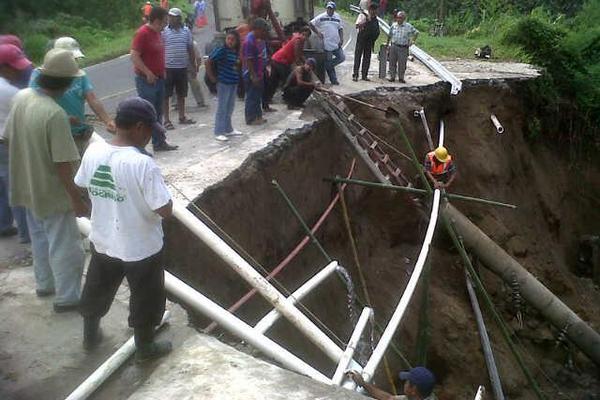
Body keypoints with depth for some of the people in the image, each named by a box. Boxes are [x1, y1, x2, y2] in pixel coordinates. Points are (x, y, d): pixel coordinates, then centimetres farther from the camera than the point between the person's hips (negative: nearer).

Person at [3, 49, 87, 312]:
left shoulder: (21, 97, -3)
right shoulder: (55, 114, -28)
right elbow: (62, 164, -25)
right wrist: (77, 198, -17)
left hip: (28, 187, 8)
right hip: (52, 192, -8)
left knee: (39, 238, 25)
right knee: (64, 245, 8)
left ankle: (44, 283, 42)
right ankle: (67, 297, 20)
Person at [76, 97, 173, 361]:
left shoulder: (93, 151, -9)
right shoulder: (143, 164, -28)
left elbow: (82, 188, 7)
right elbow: (165, 211, -25)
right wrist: (162, 195, -6)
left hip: (103, 242, 6)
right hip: (141, 248, -6)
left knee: (97, 290, 27)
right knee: (145, 298, 17)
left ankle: (90, 336, 49)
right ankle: (144, 347, 36)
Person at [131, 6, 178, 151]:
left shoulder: (157, 33, 12)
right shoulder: (142, 33, -15)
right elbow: (134, 56, -21)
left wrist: (162, 71, 14)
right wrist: (148, 73, -22)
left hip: (158, 79, 9)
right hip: (146, 80, -9)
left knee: (157, 114, 14)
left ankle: (159, 143, 23)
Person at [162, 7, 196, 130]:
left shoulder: (186, 31, 6)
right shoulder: (164, 31, -4)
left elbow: (190, 49, 13)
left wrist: (193, 65, 14)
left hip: (182, 67, 4)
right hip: (168, 68, -3)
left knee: (181, 94, 14)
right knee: (166, 95, 1)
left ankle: (182, 117, 27)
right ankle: (166, 120, 8)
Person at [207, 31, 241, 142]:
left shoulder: (235, 52, 8)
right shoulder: (221, 50, -12)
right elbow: (209, 62, -13)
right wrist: (211, 77, -12)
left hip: (233, 83, 7)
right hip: (223, 83, -7)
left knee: (229, 108, 16)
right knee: (222, 108, -3)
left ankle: (228, 129, 29)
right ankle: (219, 132, 2)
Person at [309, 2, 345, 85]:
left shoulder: (337, 17, 8)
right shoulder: (321, 17, -5)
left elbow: (340, 29, 15)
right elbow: (310, 24, -3)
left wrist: (341, 39, 2)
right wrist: (317, 32, -7)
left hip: (336, 44, 4)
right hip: (327, 45, -4)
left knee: (342, 57, 0)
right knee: (329, 62, 2)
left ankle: (328, 66, 18)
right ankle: (334, 80, 14)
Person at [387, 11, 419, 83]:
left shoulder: (408, 26, -2)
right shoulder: (393, 25, 6)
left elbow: (416, 33, 9)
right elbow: (390, 36, 17)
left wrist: (413, 41, 3)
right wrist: (387, 44, 19)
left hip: (403, 48, -2)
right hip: (394, 47, 3)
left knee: (402, 64, 1)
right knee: (392, 63, 4)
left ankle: (401, 78, 13)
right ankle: (392, 77, 16)